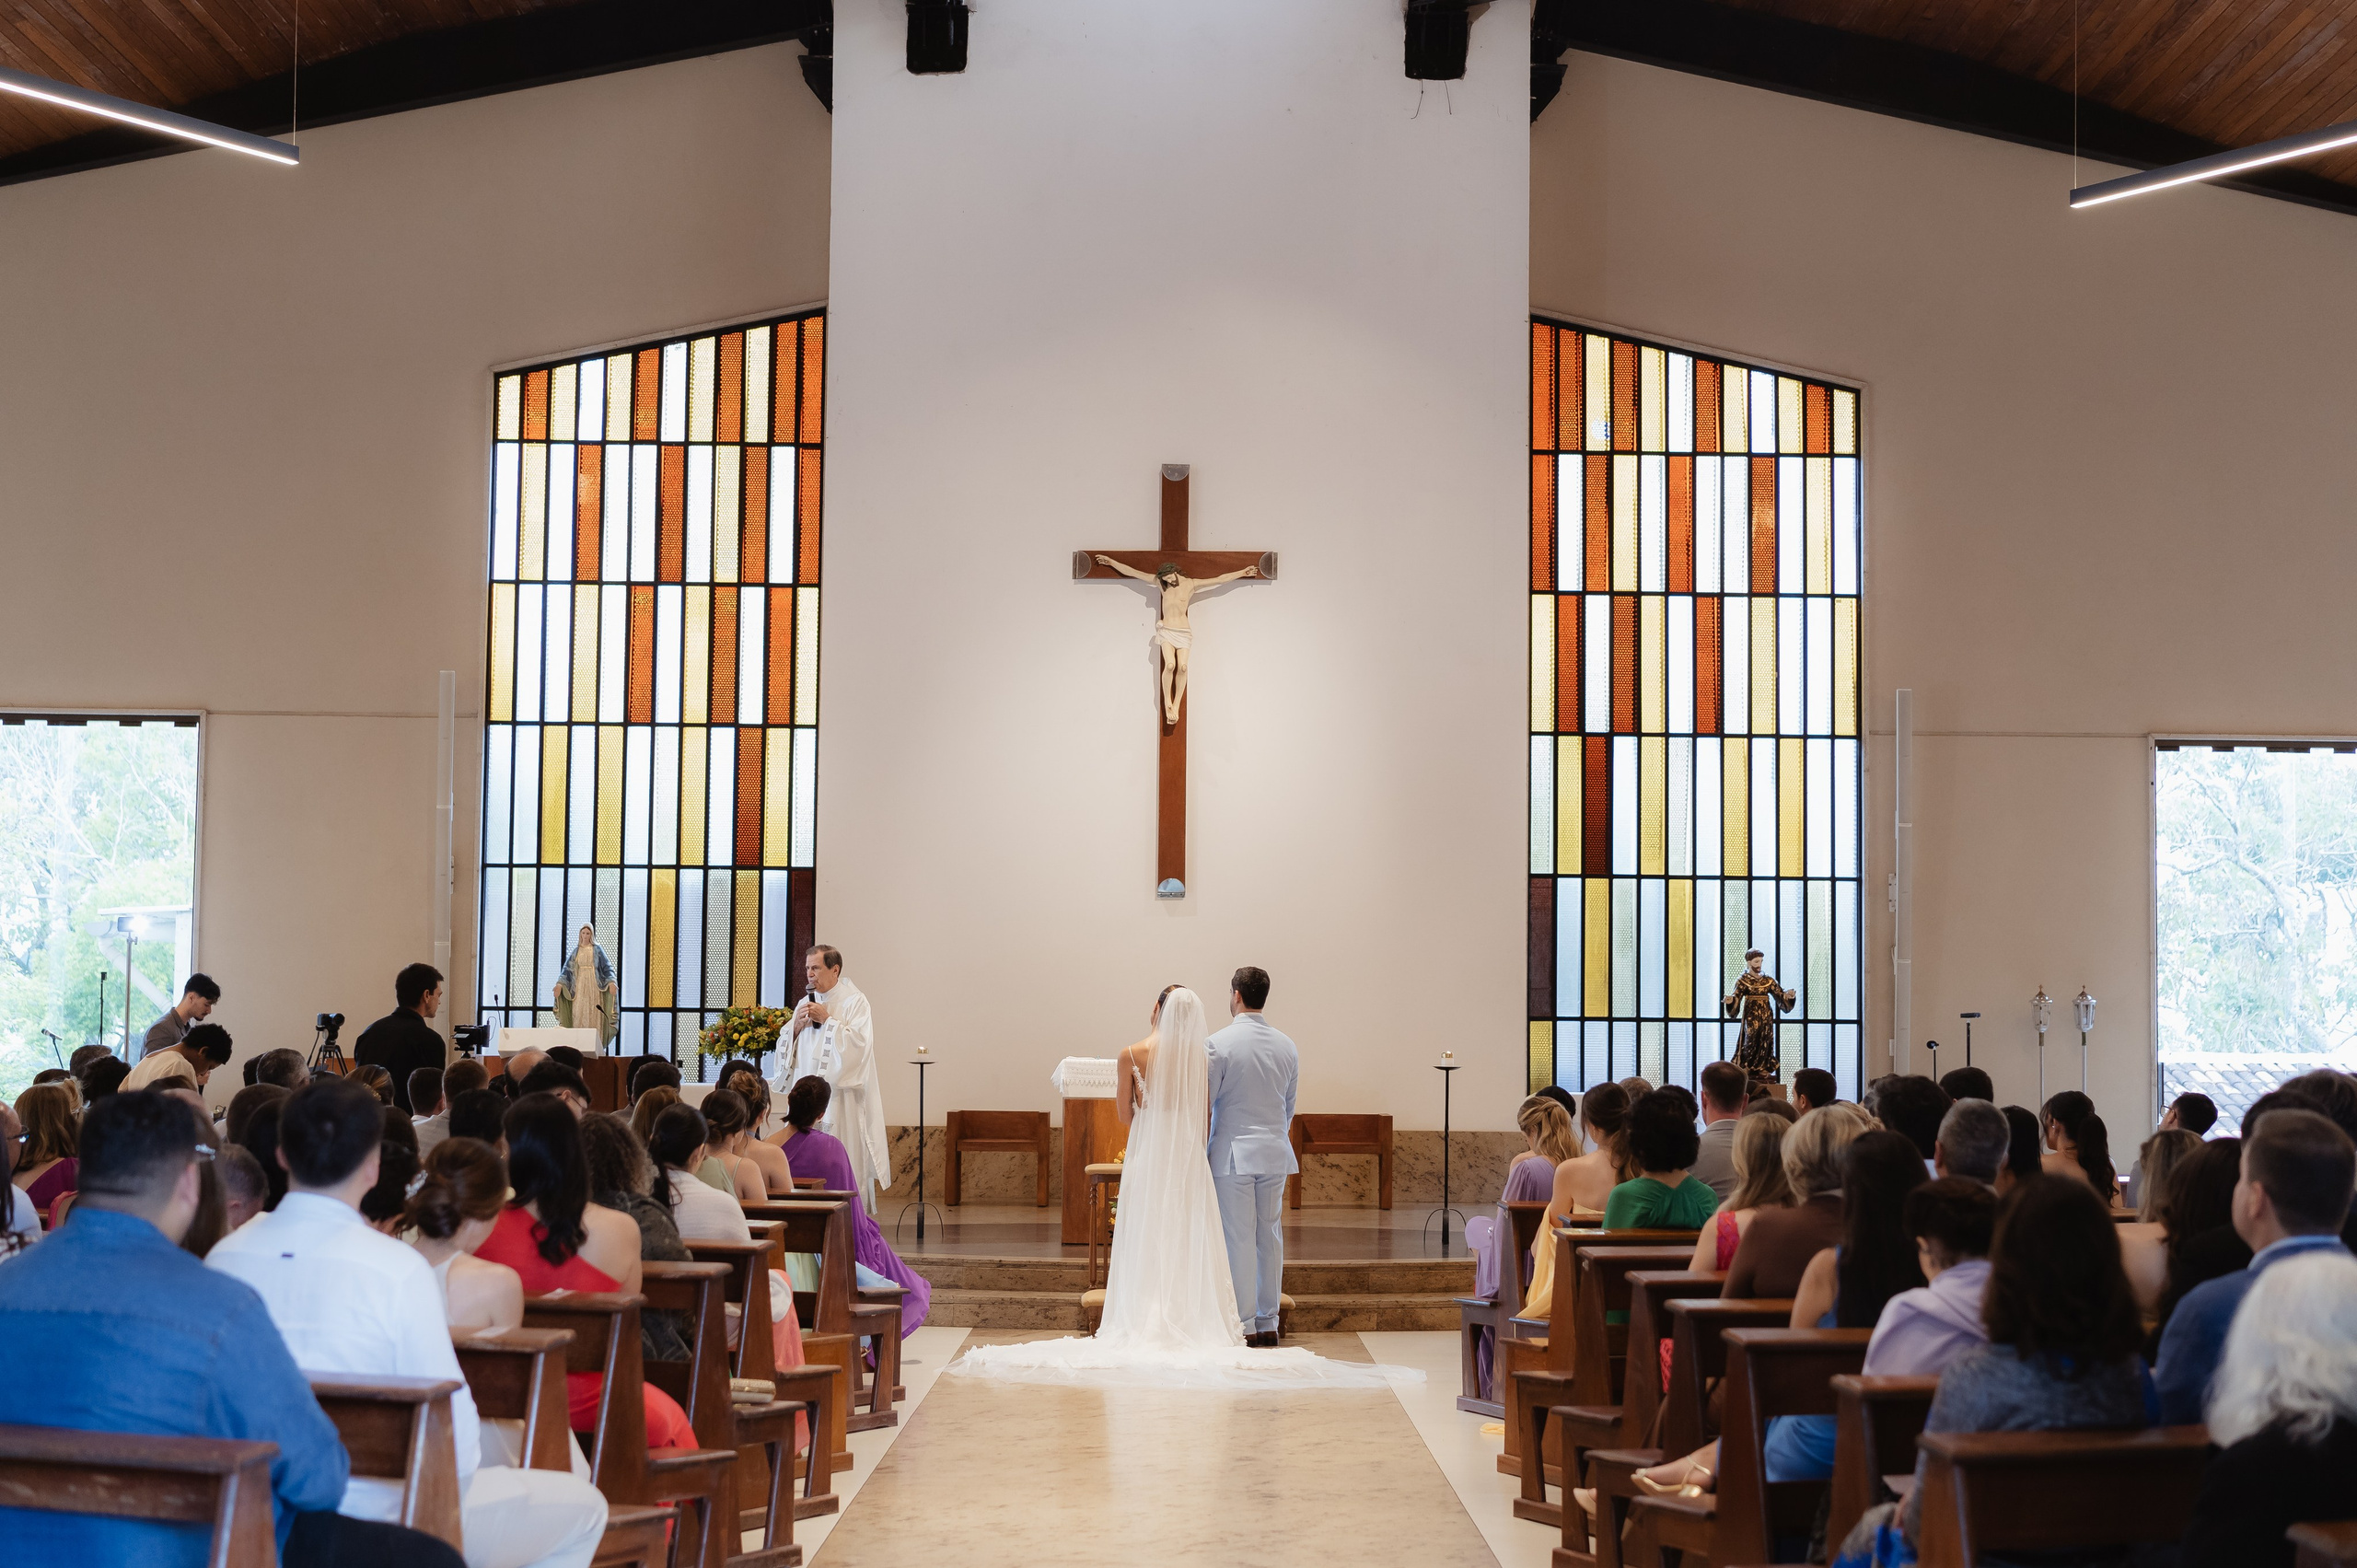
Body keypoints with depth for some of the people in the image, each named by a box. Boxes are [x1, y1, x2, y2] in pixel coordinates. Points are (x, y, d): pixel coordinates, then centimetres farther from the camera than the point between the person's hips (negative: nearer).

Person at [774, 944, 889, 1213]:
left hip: (841, 1094, -6)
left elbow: (858, 1042, -14)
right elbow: (786, 1047, 17)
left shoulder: (855, 1001, -2)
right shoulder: (805, 1003, 16)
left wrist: (827, 1019, -12)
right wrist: (796, 1025, -2)